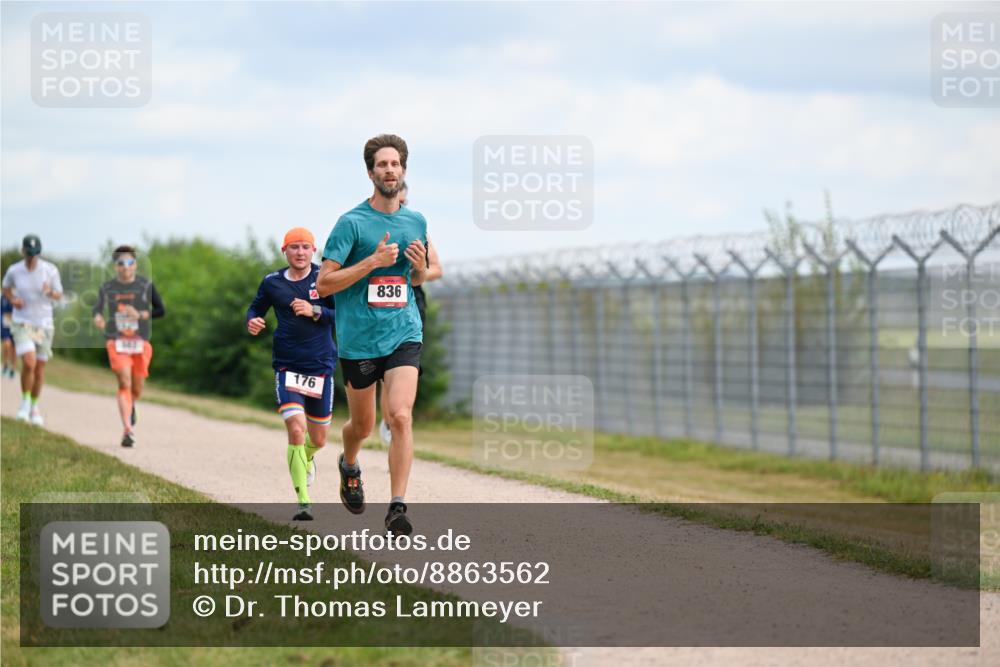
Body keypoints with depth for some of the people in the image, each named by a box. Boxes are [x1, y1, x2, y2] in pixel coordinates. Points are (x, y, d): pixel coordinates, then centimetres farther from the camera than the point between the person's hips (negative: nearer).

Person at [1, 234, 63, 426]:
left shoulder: (50, 270, -7)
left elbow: (59, 295, 2)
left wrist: (50, 292, -21)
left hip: (44, 323, 1)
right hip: (22, 322, -1)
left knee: (40, 367, 7)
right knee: (29, 363, -19)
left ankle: (34, 407, 26)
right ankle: (25, 402, 3)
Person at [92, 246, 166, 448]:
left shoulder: (146, 286, 2)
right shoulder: (107, 288, 3)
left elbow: (160, 310, 5)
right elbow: (98, 307, 3)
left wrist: (140, 315, -11)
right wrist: (98, 317, -20)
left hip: (141, 342, 1)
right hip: (116, 341, -1)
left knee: (137, 390, 7)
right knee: (124, 383, -17)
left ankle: (130, 406, 45)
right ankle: (128, 430, -17)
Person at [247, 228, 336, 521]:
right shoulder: (272, 282, 2)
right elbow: (256, 308, 17)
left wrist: (315, 311, -19)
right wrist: (252, 321, -5)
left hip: (321, 366, 1)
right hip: (287, 367, -1)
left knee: (318, 439, 12)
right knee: (296, 429, -20)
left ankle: (306, 458, 52)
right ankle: (304, 502, -17)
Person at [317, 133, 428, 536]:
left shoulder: (416, 222, 10)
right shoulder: (352, 223, -6)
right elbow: (323, 283, -10)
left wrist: (420, 268, 1)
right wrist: (373, 261, -18)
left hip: (403, 333, 2)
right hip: (358, 338, -2)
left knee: (401, 416, -17)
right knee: (363, 424, 12)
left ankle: (397, 508, -16)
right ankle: (349, 466, 47)